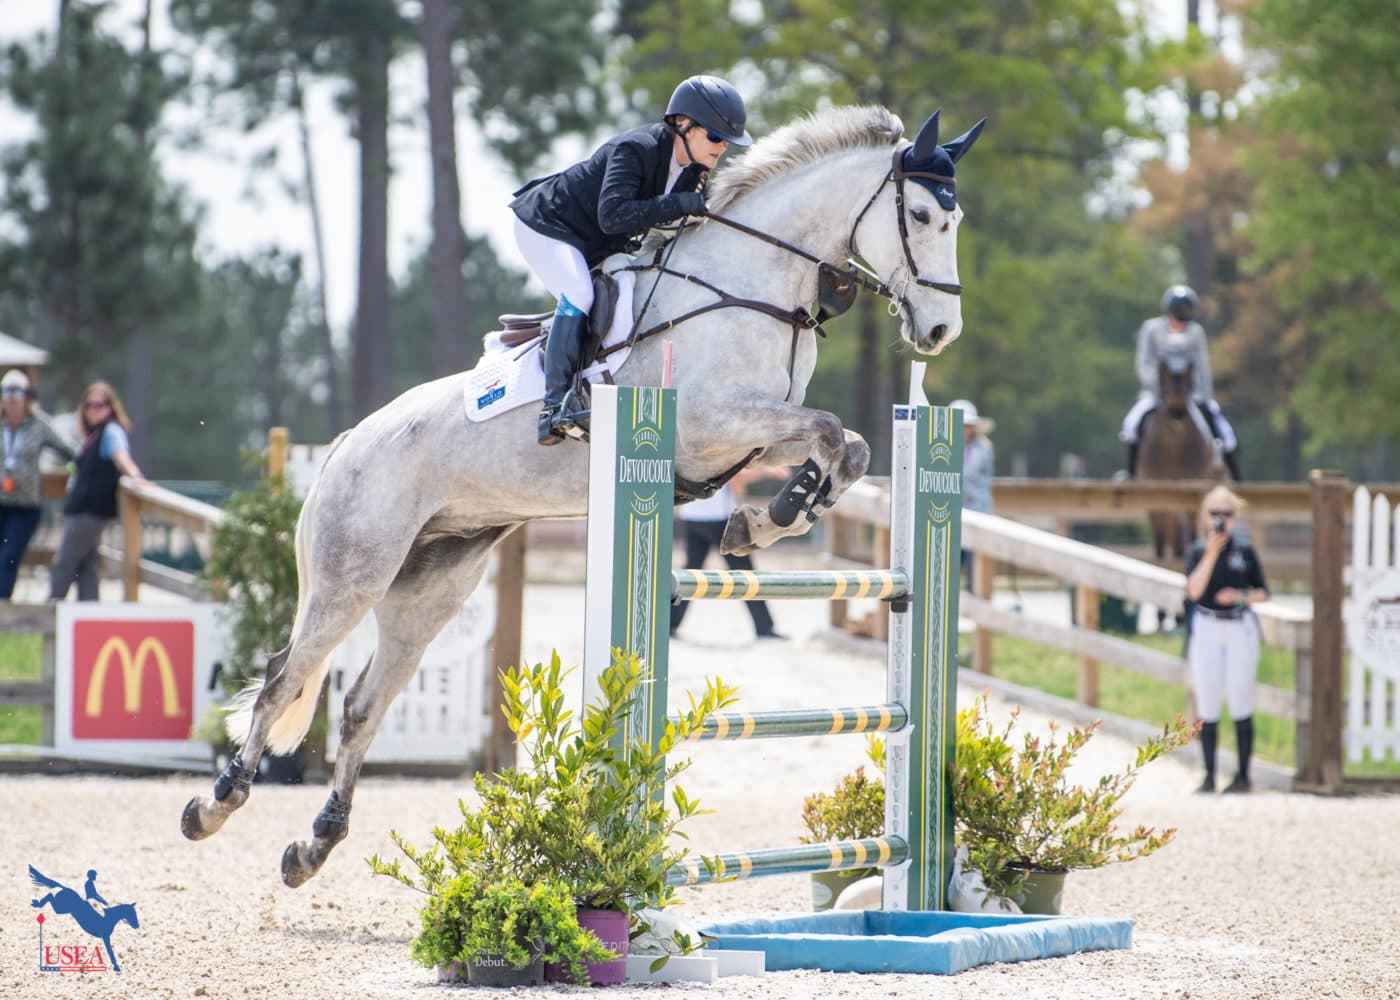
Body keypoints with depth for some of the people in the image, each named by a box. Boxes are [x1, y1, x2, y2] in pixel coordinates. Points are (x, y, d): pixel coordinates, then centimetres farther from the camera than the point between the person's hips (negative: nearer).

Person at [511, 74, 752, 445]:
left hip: (598, 246, 10)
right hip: (546, 226, -10)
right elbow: (613, 215, -44)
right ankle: (556, 407, -33)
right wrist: (679, 204, -45)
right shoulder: (634, 150, -32)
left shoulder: (695, 167, -6)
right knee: (578, 296, -29)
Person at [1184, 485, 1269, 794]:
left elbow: (1263, 592, 7)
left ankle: (1243, 775, 3)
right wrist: (1211, 554, -18)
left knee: (1241, 701, -2)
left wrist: (1240, 596, -12)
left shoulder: (1245, 551, 2)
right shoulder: (1197, 551, 3)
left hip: (1240, 629, -1)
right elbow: (1193, 591, -12)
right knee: (1207, 703, 1)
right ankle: (1209, 775, 7)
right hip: (1206, 629, 1)